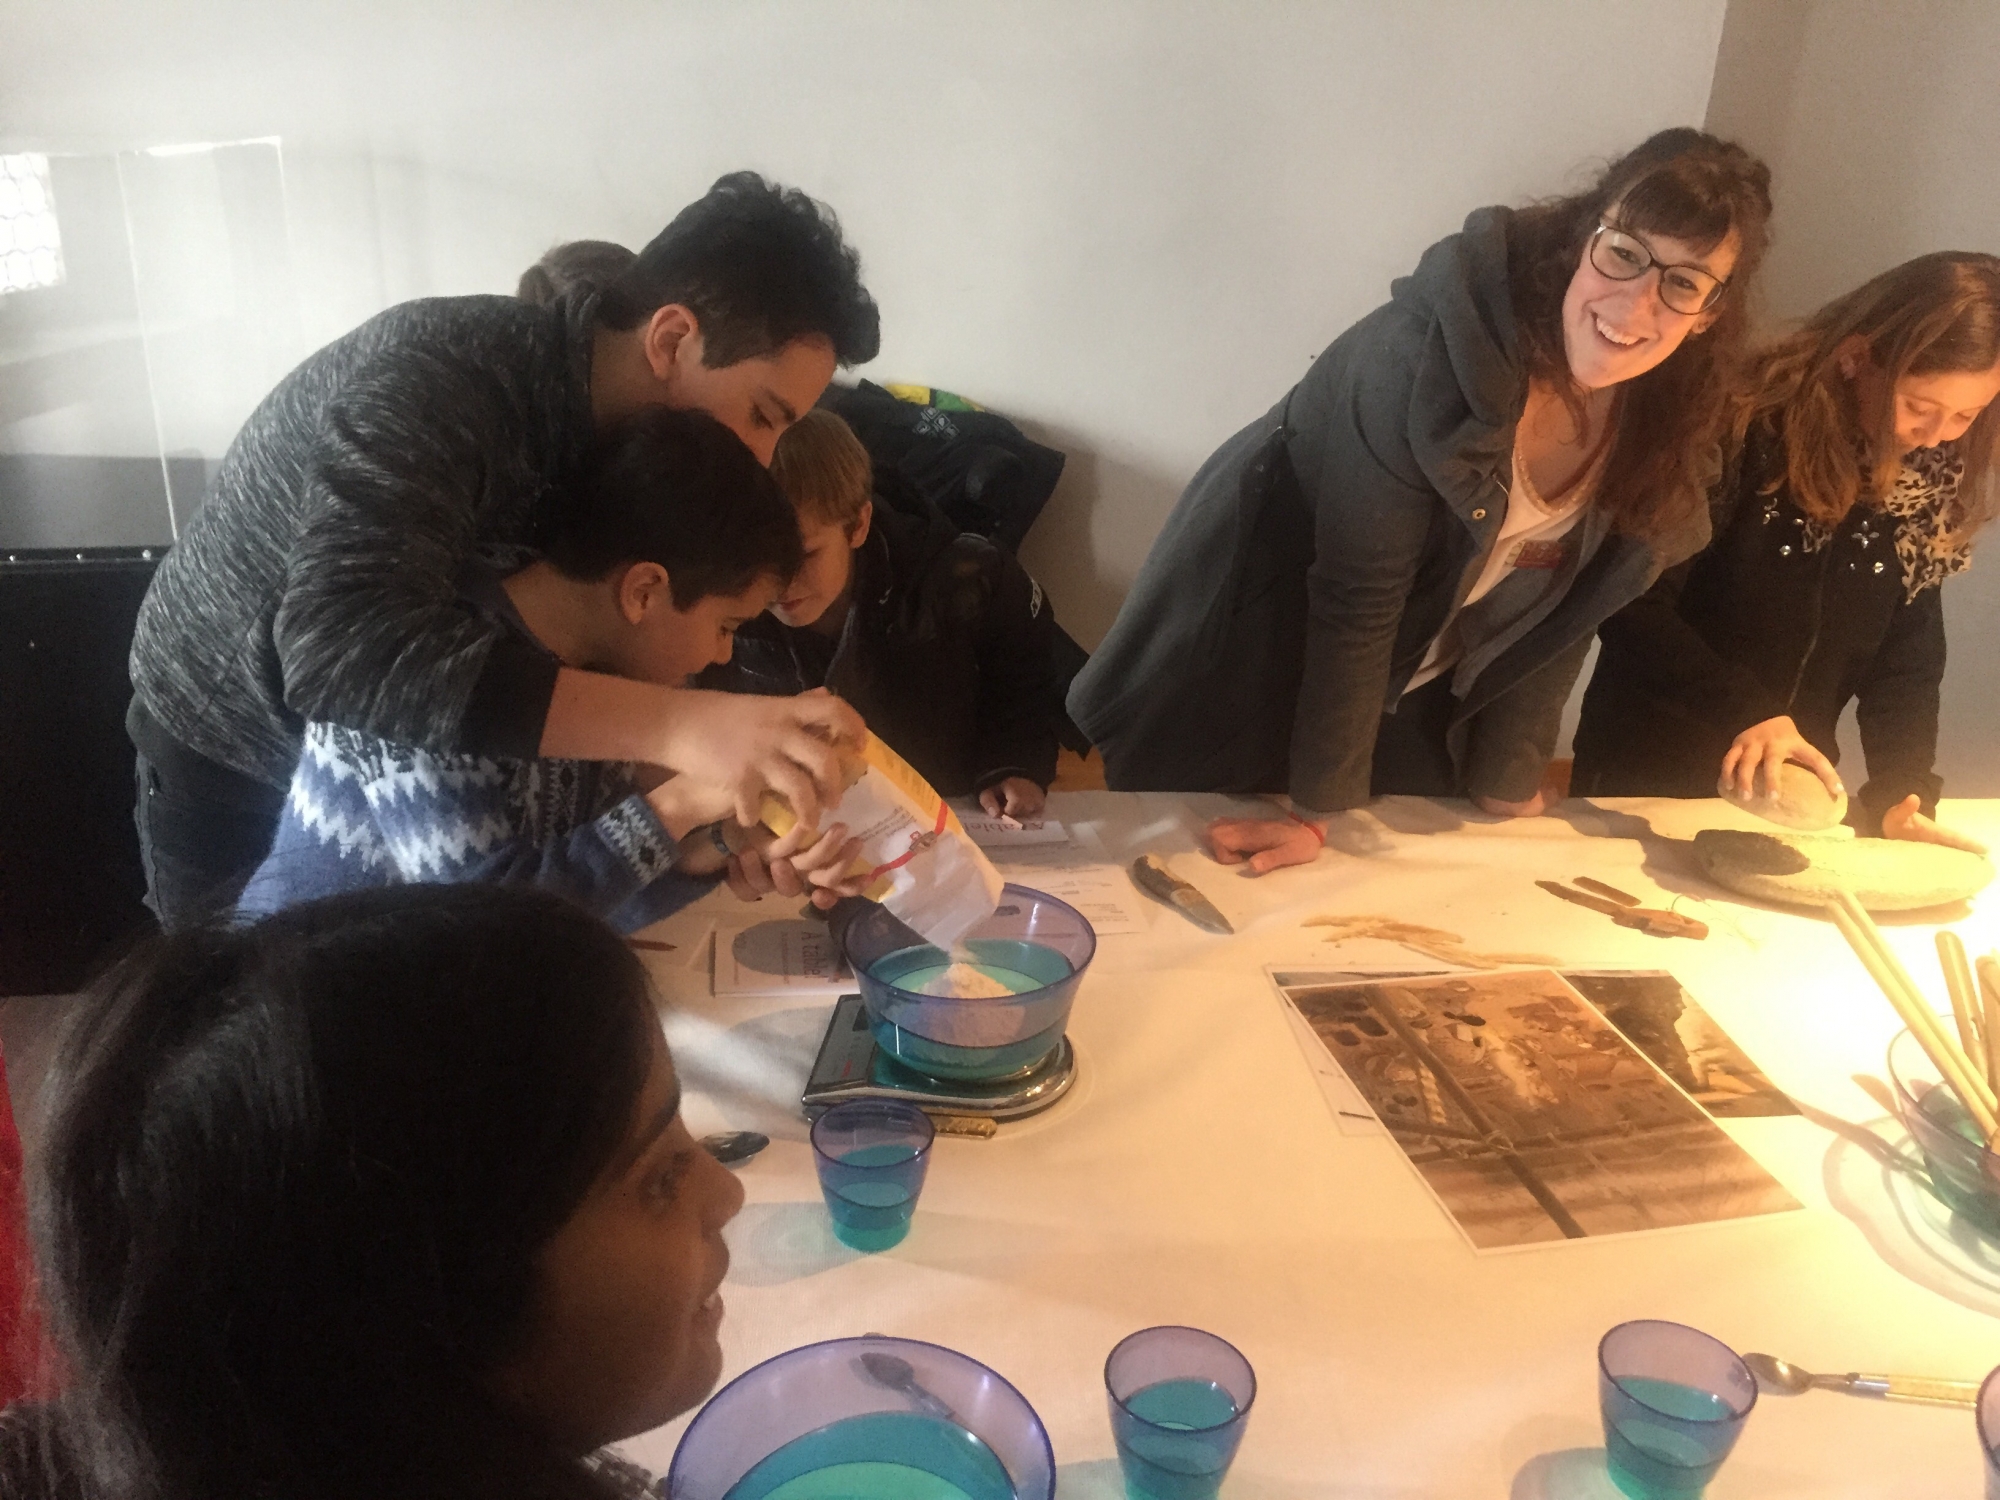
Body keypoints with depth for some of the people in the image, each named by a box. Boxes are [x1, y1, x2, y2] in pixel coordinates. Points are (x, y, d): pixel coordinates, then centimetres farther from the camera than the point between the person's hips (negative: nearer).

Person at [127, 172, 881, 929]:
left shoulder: (620, 438, -11)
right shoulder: (436, 375, -34)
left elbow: (606, 666, -9)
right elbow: (345, 651, -48)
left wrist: (738, 799, -27)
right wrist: (674, 723, -56)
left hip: (402, 773, 6)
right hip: (235, 765, -6)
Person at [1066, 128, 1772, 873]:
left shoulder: (1669, 412, -12)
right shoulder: (1434, 351, -32)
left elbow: (1563, 607, -3)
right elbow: (1357, 596, -28)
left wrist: (1509, 786, -1)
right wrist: (1314, 809, -22)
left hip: (1413, 695, 6)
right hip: (1263, 632, -5)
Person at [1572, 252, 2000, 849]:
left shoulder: (1929, 482, -2)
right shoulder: (1742, 429, -19)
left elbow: (1907, 659, 3)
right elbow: (1630, 604, -22)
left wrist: (1903, 791, -10)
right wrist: (1743, 710, -31)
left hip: (1788, 787, 5)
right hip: (1644, 778, -5)